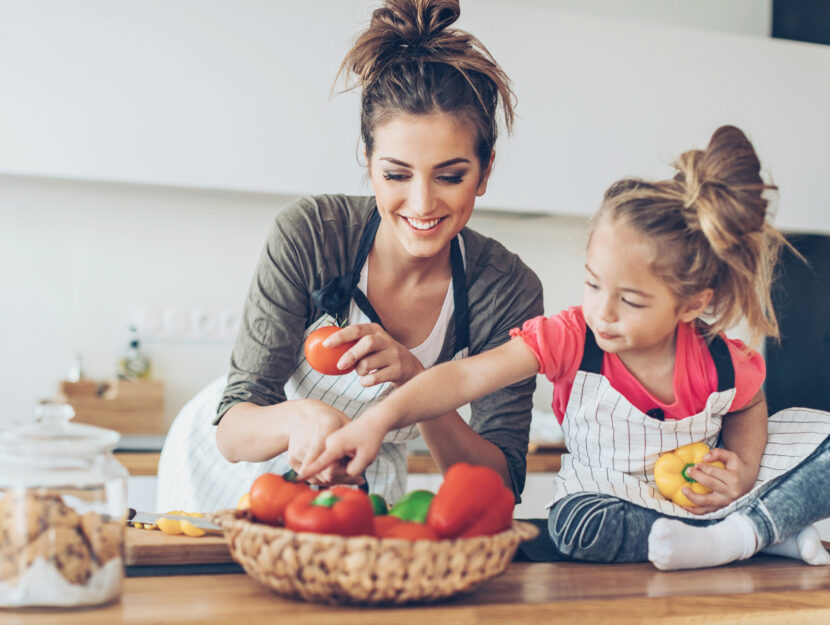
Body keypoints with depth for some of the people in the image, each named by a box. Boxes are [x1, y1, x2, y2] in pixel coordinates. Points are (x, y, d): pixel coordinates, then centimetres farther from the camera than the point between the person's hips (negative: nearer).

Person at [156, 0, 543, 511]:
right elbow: (233, 432, -21)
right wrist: (299, 417, -43)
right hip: (225, 476, -1)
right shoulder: (309, 233, -22)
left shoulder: (510, 290, -17)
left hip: (361, 491, 2)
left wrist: (418, 381, -33)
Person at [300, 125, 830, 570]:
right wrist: (379, 420, -46)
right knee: (575, 523, -39)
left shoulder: (721, 365, -18)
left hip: (699, 497, 1)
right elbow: (469, 376, -33)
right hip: (613, 501, 0)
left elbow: (748, 407, 7)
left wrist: (743, 466, -14)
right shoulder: (573, 338, -24)